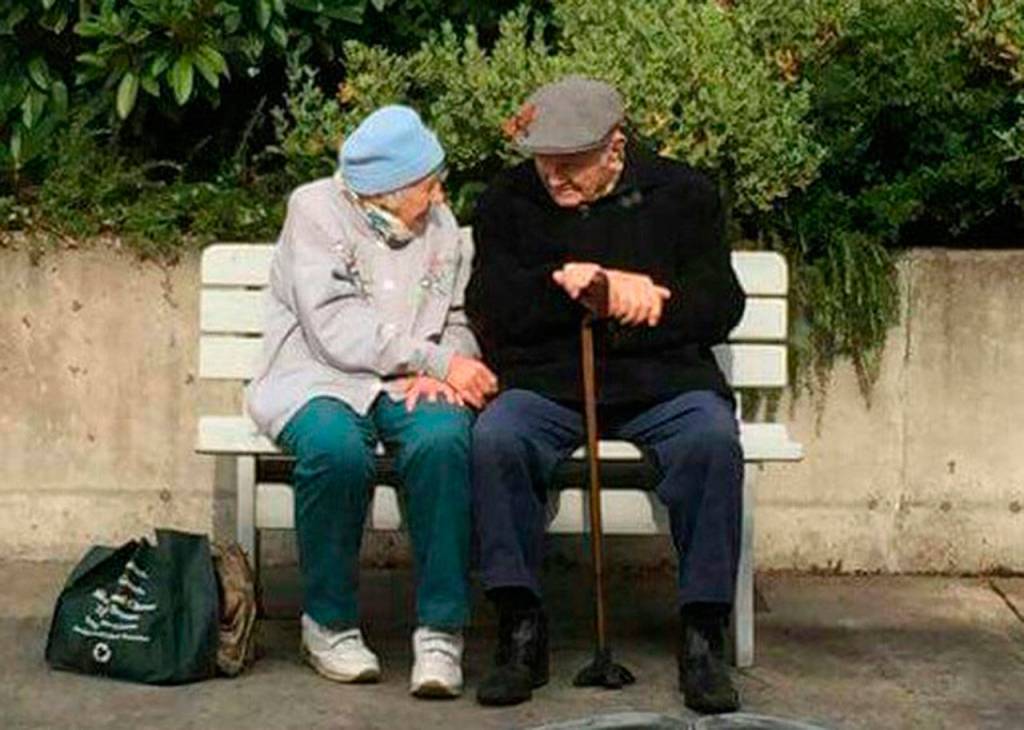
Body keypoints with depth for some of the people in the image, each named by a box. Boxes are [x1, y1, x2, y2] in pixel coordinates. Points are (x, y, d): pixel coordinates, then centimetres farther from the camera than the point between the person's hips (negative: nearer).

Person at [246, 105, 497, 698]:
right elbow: (337, 330, -13)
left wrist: (441, 372, -7)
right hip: (321, 381, -3)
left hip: (413, 385, 3)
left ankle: (440, 632, -24)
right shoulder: (315, 211, -2)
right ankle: (330, 622, -13)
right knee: (336, 448, -37)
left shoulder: (440, 224, 15)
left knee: (443, 440, -33)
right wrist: (438, 360, -15)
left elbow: (461, 321, 16)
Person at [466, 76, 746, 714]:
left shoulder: (683, 193, 8)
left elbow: (720, 308, 1)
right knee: (495, 438, -32)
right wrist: (572, 284, -11)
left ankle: (703, 636, -21)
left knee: (713, 439, -33)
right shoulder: (509, 200, 12)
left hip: (662, 380, 0)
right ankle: (522, 631, -21)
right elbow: (490, 309, 2)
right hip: (546, 383, 1)